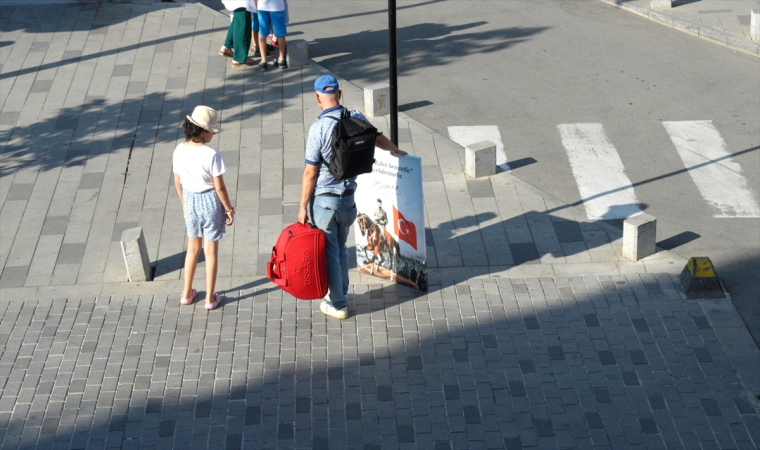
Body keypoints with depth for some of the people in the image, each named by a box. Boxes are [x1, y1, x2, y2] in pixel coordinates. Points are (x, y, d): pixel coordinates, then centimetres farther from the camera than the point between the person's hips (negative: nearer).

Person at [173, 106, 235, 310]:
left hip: (190, 202, 4)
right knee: (211, 251, 10)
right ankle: (210, 298, 20)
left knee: (193, 248, 23)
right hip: (210, 202, -4)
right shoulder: (211, 155, -24)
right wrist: (229, 209, -3)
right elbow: (220, 188, -17)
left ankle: (187, 293, 32)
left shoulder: (179, 151, -9)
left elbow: (177, 182, 2)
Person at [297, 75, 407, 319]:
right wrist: (396, 151, 38)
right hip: (348, 197, 6)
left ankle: (337, 304, 17)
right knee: (340, 248, 22)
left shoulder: (319, 128, -20)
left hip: (324, 200, -6)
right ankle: (340, 292, 37)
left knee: (328, 252, 7)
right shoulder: (356, 118, -3)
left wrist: (303, 206, -7)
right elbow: (378, 139, 17)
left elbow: (310, 172, -17)